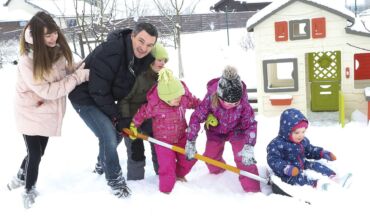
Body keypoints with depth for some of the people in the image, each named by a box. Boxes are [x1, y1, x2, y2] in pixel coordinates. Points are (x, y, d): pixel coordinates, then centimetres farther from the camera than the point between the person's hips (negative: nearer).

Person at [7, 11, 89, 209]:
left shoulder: (58, 50, -9)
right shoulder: (27, 61, -26)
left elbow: (66, 71, 7)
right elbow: (47, 91, -27)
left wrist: (81, 68, -11)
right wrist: (79, 76, -26)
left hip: (49, 113, 5)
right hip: (31, 114, -5)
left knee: (38, 152, 18)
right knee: (34, 154, 2)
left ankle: (22, 176, 47)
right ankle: (29, 189, 29)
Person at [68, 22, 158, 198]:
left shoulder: (144, 58, -9)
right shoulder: (110, 52, -34)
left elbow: (134, 90, 1)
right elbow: (98, 90, -29)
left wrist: (125, 117, -7)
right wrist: (116, 116, -19)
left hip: (104, 97, 8)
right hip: (85, 97, -8)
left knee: (118, 131, 16)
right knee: (108, 135, -16)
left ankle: (102, 164, 43)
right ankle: (114, 180, 4)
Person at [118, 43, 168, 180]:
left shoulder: (160, 76, -1)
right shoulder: (137, 75, -26)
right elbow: (122, 98, -24)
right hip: (131, 117, -7)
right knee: (136, 151, -1)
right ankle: (135, 179, 15)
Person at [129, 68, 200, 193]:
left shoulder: (184, 96, -19)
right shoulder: (154, 105, -30)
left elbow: (195, 102, -1)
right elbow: (143, 113, -12)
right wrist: (133, 126, 0)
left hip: (181, 136, 5)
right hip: (163, 139, -5)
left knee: (189, 158, 11)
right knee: (167, 165, -8)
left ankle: (178, 174, 43)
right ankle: (165, 189, 17)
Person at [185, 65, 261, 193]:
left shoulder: (243, 103, -36)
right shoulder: (210, 99, -36)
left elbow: (251, 124, -27)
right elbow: (196, 118, -25)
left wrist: (248, 147, -41)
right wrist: (190, 142, -23)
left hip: (236, 130, -1)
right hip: (215, 131, 2)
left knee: (244, 158, -15)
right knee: (210, 156, 9)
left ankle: (253, 190, -3)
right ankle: (217, 172, 45)